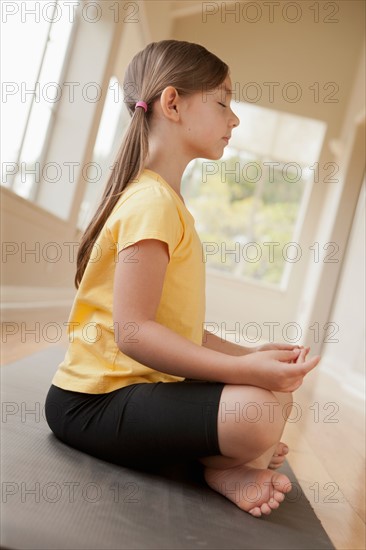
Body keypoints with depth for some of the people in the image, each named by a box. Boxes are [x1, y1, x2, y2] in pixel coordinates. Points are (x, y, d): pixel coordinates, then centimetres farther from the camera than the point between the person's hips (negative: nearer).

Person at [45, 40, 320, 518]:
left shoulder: (168, 202, 15)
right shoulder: (153, 201, -18)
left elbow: (174, 325, 12)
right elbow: (132, 331, -26)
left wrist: (251, 355, 5)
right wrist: (243, 369, -28)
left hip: (140, 384, 10)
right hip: (94, 402, -10)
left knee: (279, 389, 18)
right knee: (256, 414, -30)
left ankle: (224, 464, -2)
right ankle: (223, 462, 0)